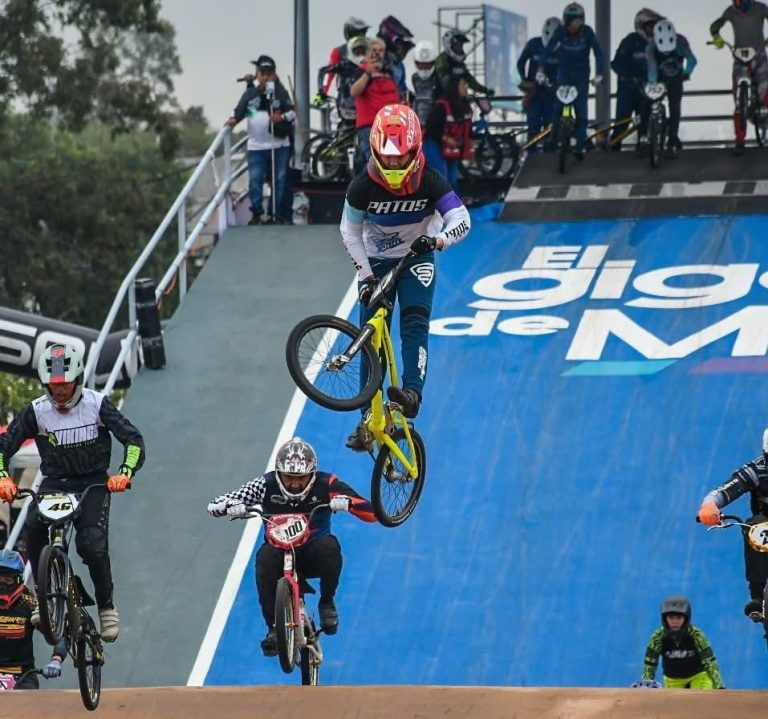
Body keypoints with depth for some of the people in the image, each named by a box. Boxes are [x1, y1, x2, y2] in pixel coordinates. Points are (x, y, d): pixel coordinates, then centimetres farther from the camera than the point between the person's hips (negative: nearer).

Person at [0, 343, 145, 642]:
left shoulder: (97, 404, -9)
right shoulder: (36, 411, -6)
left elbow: (133, 440, -12)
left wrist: (125, 472, -30)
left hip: (93, 483, -2)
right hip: (54, 483, 2)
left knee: (93, 545, -23)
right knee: (34, 526, -28)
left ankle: (107, 607, 1)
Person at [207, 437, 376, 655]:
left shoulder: (325, 484, -14)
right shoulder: (267, 485, -12)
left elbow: (372, 513, -17)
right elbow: (214, 505, -10)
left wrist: (346, 502, -37)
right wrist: (232, 506, -34)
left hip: (313, 556, 0)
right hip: (280, 552, 0)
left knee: (329, 546, -34)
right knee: (266, 556, -34)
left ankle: (327, 603, -7)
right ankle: (273, 627, -23)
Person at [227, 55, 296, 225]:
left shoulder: (280, 93, 0)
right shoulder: (250, 94, 3)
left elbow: (292, 112, -1)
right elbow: (240, 111, -2)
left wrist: (282, 117, -21)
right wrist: (233, 120, -22)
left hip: (280, 145, -1)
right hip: (256, 147, 1)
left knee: (281, 179, 4)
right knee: (255, 180, -4)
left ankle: (280, 214, 13)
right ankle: (257, 214, 4)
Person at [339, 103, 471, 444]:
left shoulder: (430, 183, -22)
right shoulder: (362, 187, -21)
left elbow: (462, 220, -25)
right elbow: (350, 232, -9)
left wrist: (438, 240, -45)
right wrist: (365, 275, -15)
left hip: (417, 260, -1)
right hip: (377, 262, 1)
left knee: (414, 324, -23)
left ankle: (412, 393, -34)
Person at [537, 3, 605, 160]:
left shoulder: (587, 32, -17)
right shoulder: (560, 31, -15)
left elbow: (598, 52, -19)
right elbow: (548, 50, -20)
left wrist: (599, 74, -30)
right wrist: (540, 70, -32)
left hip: (582, 76, 0)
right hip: (564, 74, 0)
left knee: (581, 112, -6)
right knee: (559, 106, -14)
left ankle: (579, 146, -3)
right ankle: (554, 137, 6)